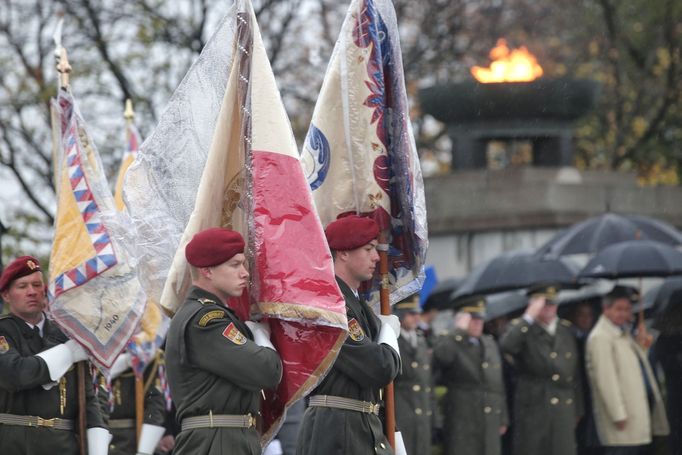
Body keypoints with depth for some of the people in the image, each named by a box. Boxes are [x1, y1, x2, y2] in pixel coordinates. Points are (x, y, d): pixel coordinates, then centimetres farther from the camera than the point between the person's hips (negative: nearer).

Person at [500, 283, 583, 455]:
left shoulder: (566, 330, 14)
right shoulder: (523, 329, 0)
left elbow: (575, 374, 18)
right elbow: (506, 346, -25)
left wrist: (577, 411, 16)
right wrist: (529, 317, -21)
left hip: (564, 411, 4)